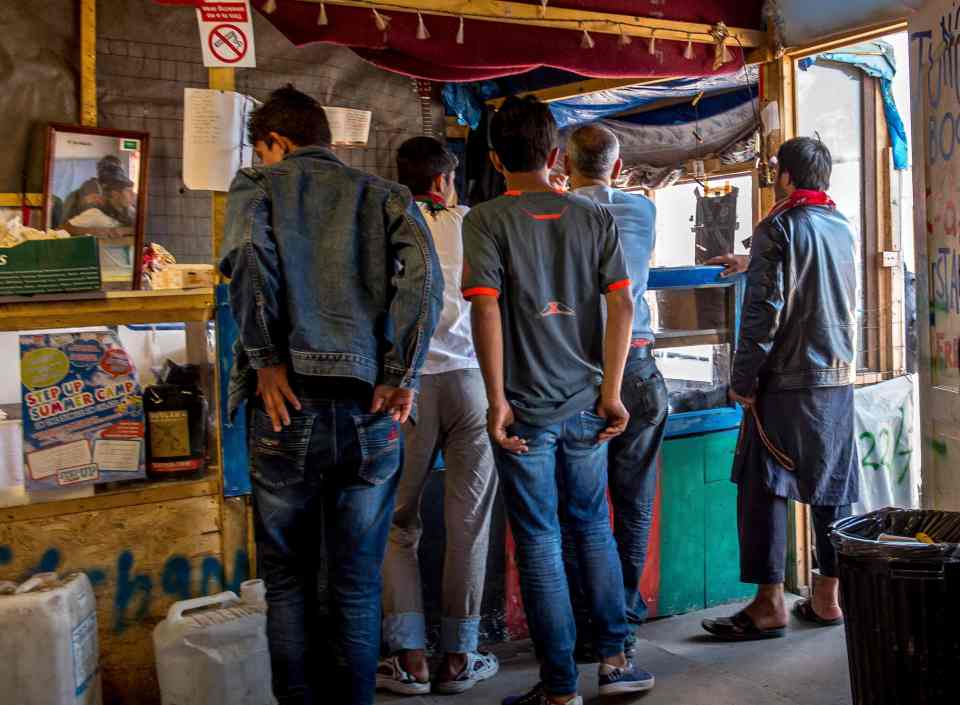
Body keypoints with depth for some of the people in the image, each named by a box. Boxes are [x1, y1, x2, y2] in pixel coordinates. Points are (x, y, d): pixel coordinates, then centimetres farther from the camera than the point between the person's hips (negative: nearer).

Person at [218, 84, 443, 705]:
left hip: (290, 405, -2)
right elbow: (424, 274, -4)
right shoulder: (383, 195, 14)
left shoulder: (257, 184, 10)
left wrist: (266, 357, -10)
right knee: (359, 584, 13)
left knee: (288, 580, 12)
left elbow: (248, 252, -13)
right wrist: (402, 375, -5)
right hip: (371, 409, 2)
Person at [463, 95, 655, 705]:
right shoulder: (595, 217, 4)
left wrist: (497, 399, -12)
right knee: (593, 527, 19)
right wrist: (611, 392, 0)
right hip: (586, 402, 3)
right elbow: (622, 304, -2)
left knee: (539, 541, 5)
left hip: (525, 406, -3)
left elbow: (485, 307, -15)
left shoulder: (487, 219, -5)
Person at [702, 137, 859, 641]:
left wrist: (743, 380, -9)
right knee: (832, 488, 10)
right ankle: (828, 596, 16)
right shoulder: (843, 229, 14)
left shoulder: (779, 228, -8)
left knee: (763, 488, -2)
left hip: (787, 380, -7)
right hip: (839, 378, 7)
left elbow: (763, 311, -15)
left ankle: (770, 604, -2)